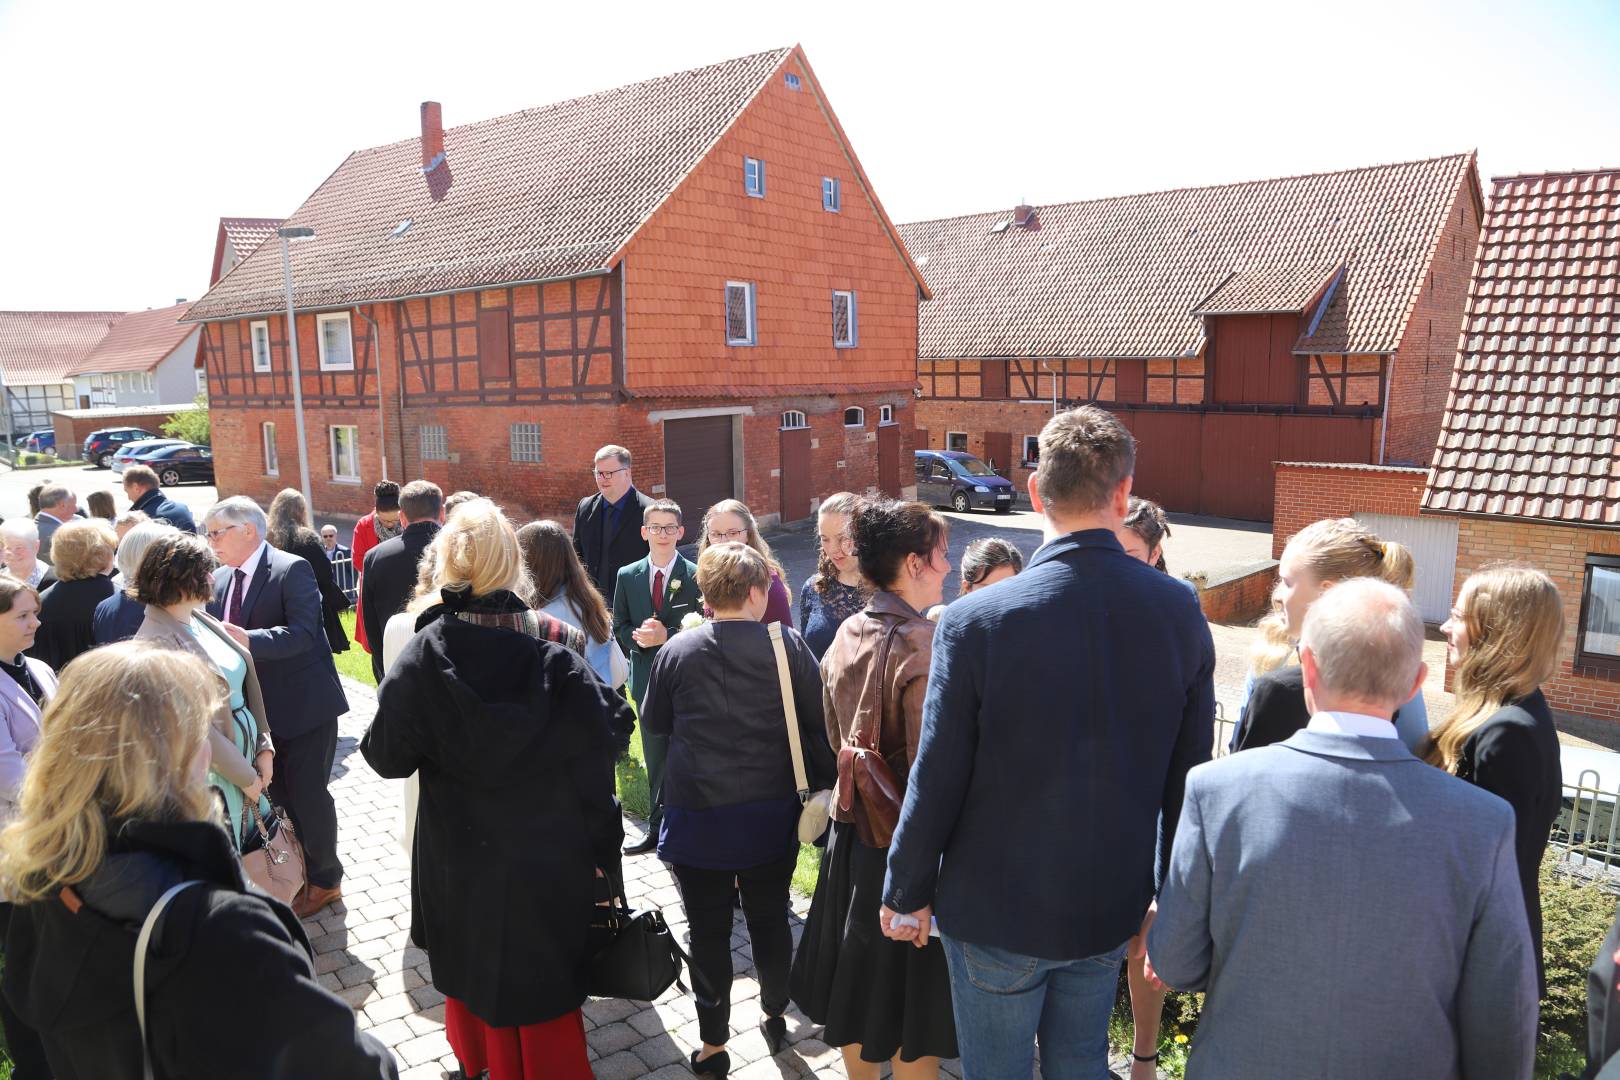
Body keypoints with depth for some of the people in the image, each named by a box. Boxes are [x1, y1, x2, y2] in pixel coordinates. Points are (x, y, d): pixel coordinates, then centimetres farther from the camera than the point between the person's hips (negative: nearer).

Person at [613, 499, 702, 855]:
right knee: (655, 759, 15)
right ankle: (658, 826, 28)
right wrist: (639, 638, -14)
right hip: (648, 679, 4)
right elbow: (620, 627, 7)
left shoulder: (696, 576, -7)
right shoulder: (628, 576, 4)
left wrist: (667, 636, -20)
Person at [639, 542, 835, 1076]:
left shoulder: (677, 651, -6)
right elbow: (820, 722, -5)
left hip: (698, 813, -1)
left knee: (709, 931, 11)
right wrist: (823, 783, 8)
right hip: (770, 812, 1)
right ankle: (775, 1016, 37)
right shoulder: (787, 645, -9)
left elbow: (652, 724, 7)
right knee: (770, 919, 19)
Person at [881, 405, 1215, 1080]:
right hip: (1112, 907, 4)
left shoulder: (974, 621, -23)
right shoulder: (1179, 612, -11)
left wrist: (907, 893, 0)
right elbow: (1186, 776, -2)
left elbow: (937, 778, -16)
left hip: (996, 911, -3)